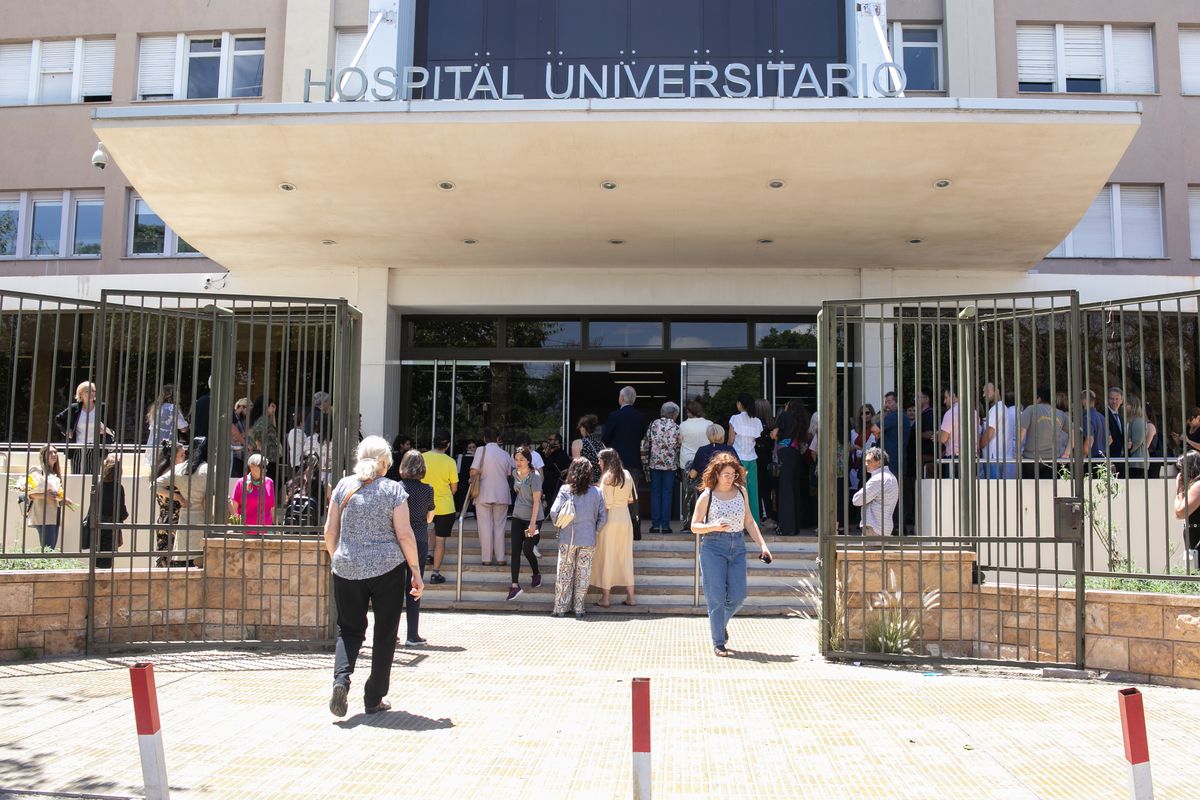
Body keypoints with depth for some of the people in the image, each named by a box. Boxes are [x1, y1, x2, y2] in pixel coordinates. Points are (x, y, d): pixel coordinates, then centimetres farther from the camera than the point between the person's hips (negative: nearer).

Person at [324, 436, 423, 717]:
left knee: (350, 629, 16)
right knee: (385, 633, 10)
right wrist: (416, 573, 0)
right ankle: (374, 699, 15)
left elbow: (330, 531, 5)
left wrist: (336, 559, 20)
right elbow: (404, 535, -7)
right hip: (387, 568, -2)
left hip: (347, 568, 2)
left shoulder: (344, 486, 4)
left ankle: (341, 678, -9)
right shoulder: (393, 489, -3)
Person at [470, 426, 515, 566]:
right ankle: (500, 558, 11)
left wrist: (472, 481, 4)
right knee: (499, 526, 11)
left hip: (484, 494, -2)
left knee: (485, 526, 4)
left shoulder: (481, 450, -8)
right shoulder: (505, 454, 1)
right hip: (502, 495, 3)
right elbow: (510, 474, 7)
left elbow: (474, 472, -16)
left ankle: (487, 558, 5)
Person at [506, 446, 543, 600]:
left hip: (532, 518, -5)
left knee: (527, 550, 2)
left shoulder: (535, 476, -17)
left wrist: (532, 523, -24)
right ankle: (515, 586, -1)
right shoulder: (515, 473, 3)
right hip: (518, 516, 5)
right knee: (515, 551, -3)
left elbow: (536, 500, -20)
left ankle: (537, 573, 32)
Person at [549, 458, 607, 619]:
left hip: (567, 539, 0)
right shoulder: (597, 492, -4)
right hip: (588, 540, 0)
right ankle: (578, 609, 15)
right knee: (583, 575, 10)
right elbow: (603, 518, -3)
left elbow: (553, 512, -13)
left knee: (564, 573, 11)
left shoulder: (565, 489, -8)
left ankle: (560, 608, 16)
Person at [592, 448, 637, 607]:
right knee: (625, 556, 12)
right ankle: (630, 596, 13)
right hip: (625, 518, 5)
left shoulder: (607, 477, -12)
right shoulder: (627, 474, 5)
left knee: (606, 557, 4)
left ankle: (606, 597, 8)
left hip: (610, 518, -5)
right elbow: (632, 499, 9)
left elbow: (606, 504, -15)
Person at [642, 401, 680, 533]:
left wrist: (647, 461, 11)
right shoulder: (677, 428, -4)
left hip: (654, 463, 1)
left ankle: (655, 525, 5)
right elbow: (678, 447, 1)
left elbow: (646, 445, 1)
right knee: (667, 493, 5)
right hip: (670, 464, -1)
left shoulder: (653, 425, -1)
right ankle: (665, 525, 3)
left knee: (655, 493, 7)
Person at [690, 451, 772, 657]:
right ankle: (718, 642, 8)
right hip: (713, 547, -4)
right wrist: (714, 527, -18)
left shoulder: (741, 492, 8)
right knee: (716, 597, -2)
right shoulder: (707, 496, -3)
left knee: (738, 596, 1)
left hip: (737, 547, 4)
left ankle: (721, 623, 31)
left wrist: (762, 545, 8)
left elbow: (749, 521, 15)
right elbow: (694, 526, 0)